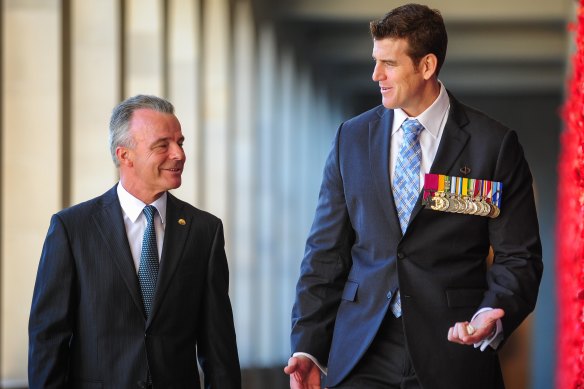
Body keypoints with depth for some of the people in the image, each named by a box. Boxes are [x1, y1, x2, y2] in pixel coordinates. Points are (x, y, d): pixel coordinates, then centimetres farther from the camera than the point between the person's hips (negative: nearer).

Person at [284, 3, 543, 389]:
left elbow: (519, 256, -1)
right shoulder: (352, 138, 8)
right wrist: (308, 347, -1)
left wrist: (492, 315, -20)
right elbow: (326, 251, 7)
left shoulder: (495, 144, -1)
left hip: (452, 356, -2)